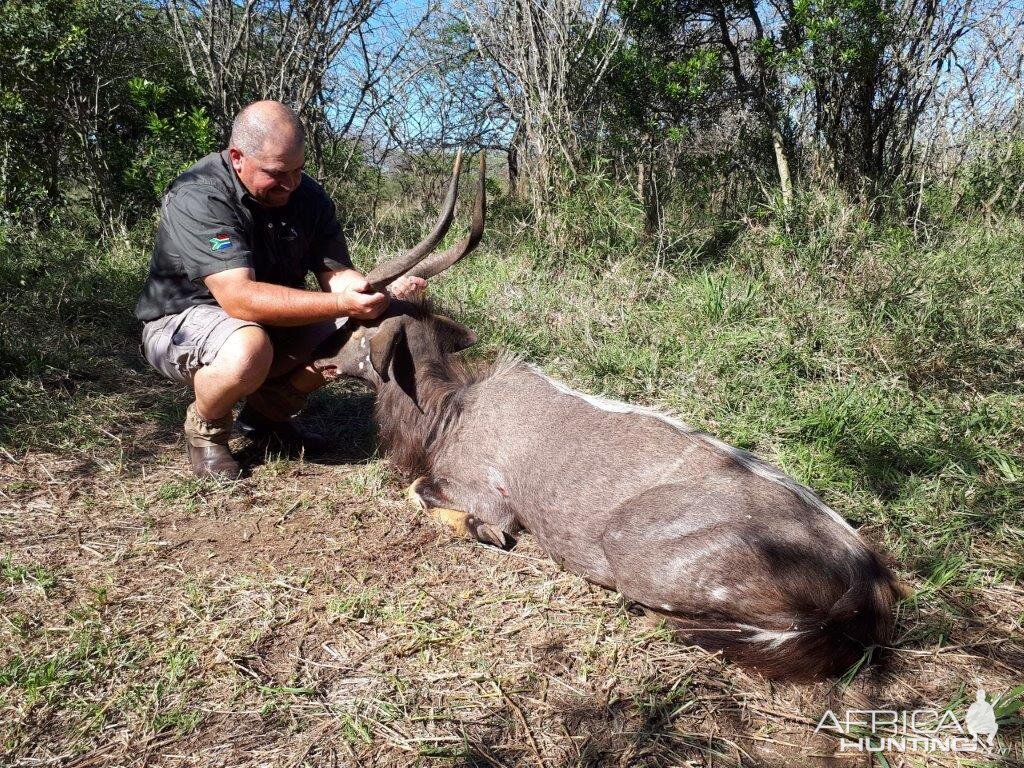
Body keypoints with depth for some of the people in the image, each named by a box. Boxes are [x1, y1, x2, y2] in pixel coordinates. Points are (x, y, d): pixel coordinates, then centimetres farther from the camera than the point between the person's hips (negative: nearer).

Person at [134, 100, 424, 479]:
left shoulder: (308, 195, -6)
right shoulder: (197, 197, -26)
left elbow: (336, 275, -11)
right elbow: (238, 297, -38)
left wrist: (385, 290, -33)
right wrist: (341, 303, -46)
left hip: (271, 321, 6)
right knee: (248, 351, -40)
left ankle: (269, 410, 6)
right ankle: (206, 426, -5)